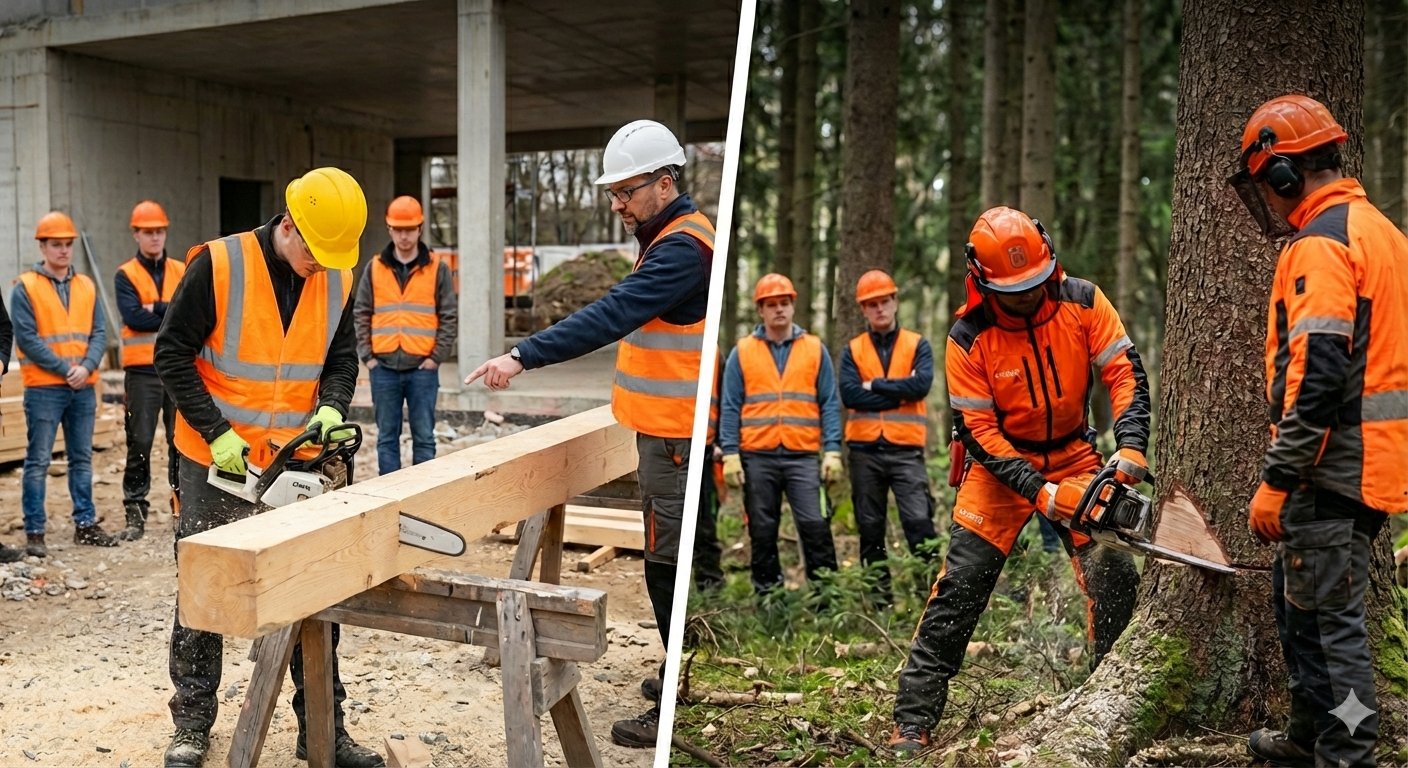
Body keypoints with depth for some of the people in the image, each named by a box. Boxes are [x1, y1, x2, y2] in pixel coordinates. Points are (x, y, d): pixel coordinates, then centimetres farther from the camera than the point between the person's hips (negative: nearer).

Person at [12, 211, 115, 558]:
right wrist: (65, 369, -14)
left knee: (82, 458, 11)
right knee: (38, 461, -1)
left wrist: (86, 367, -10)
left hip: (84, 388, 5)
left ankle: (85, 525, 19)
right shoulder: (25, 288, -3)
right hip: (43, 389, -4)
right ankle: (34, 532, 5)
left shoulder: (86, 286, 10)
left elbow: (99, 333, 6)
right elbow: (26, 338, -10)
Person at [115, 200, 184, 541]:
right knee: (140, 443, 1)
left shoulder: (183, 272, 11)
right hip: (143, 371, -2)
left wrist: (156, 308, -11)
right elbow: (133, 317, -11)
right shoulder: (125, 276, 4)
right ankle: (135, 513, 6)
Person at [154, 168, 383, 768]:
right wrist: (217, 432, -17)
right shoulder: (218, 264, -15)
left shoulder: (338, 279, -2)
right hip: (216, 462, -3)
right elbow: (172, 353, -11)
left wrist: (331, 407, -14)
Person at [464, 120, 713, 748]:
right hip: (663, 429, 11)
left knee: (669, 566, -4)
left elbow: (611, 316, -29)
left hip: (675, 437, -11)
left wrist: (522, 357, -33)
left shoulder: (683, 248, -19)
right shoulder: (667, 238, 15)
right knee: (669, 560, 18)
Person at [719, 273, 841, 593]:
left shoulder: (815, 349, 8)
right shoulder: (742, 351, 7)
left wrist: (832, 450, -3)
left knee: (815, 525, -8)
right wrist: (730, 454, -4)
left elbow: (830, 404, 7)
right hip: (757, 456, 1)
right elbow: (730, 407, 5)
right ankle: (767, 593, 18)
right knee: (762, 531, 7)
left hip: (803, 455, 0)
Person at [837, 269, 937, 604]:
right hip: (864, 450, 2)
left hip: (906, 449, -2)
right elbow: (849, 394, -7)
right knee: (870, 529, 8)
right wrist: (899, 393, -9)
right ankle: (879, 595, 18)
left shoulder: (917, 345, 7)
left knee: (919, 522, -11)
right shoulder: (852, 350, 8)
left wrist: (875, 385, -7)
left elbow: (922, 384, -11)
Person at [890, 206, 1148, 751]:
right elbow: (978, 431, -18)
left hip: (1074, 456, 3)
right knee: (960, 585, -10)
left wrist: (1131, 446, -29)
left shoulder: (1082, 302, -13)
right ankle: (913, 720, -4)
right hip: (1002, 462, -2)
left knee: (1116, 578, -4)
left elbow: (1125, 374, -13)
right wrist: (1039, 493, -26)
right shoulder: (968, 339, -19)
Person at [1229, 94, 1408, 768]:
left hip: (1334, 466, -10)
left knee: (1331, 617, -3)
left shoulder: (1320, 244, -16)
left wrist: (1276, 482, -21)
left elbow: (1317, 375, -24)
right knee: (1298, 597, 20)